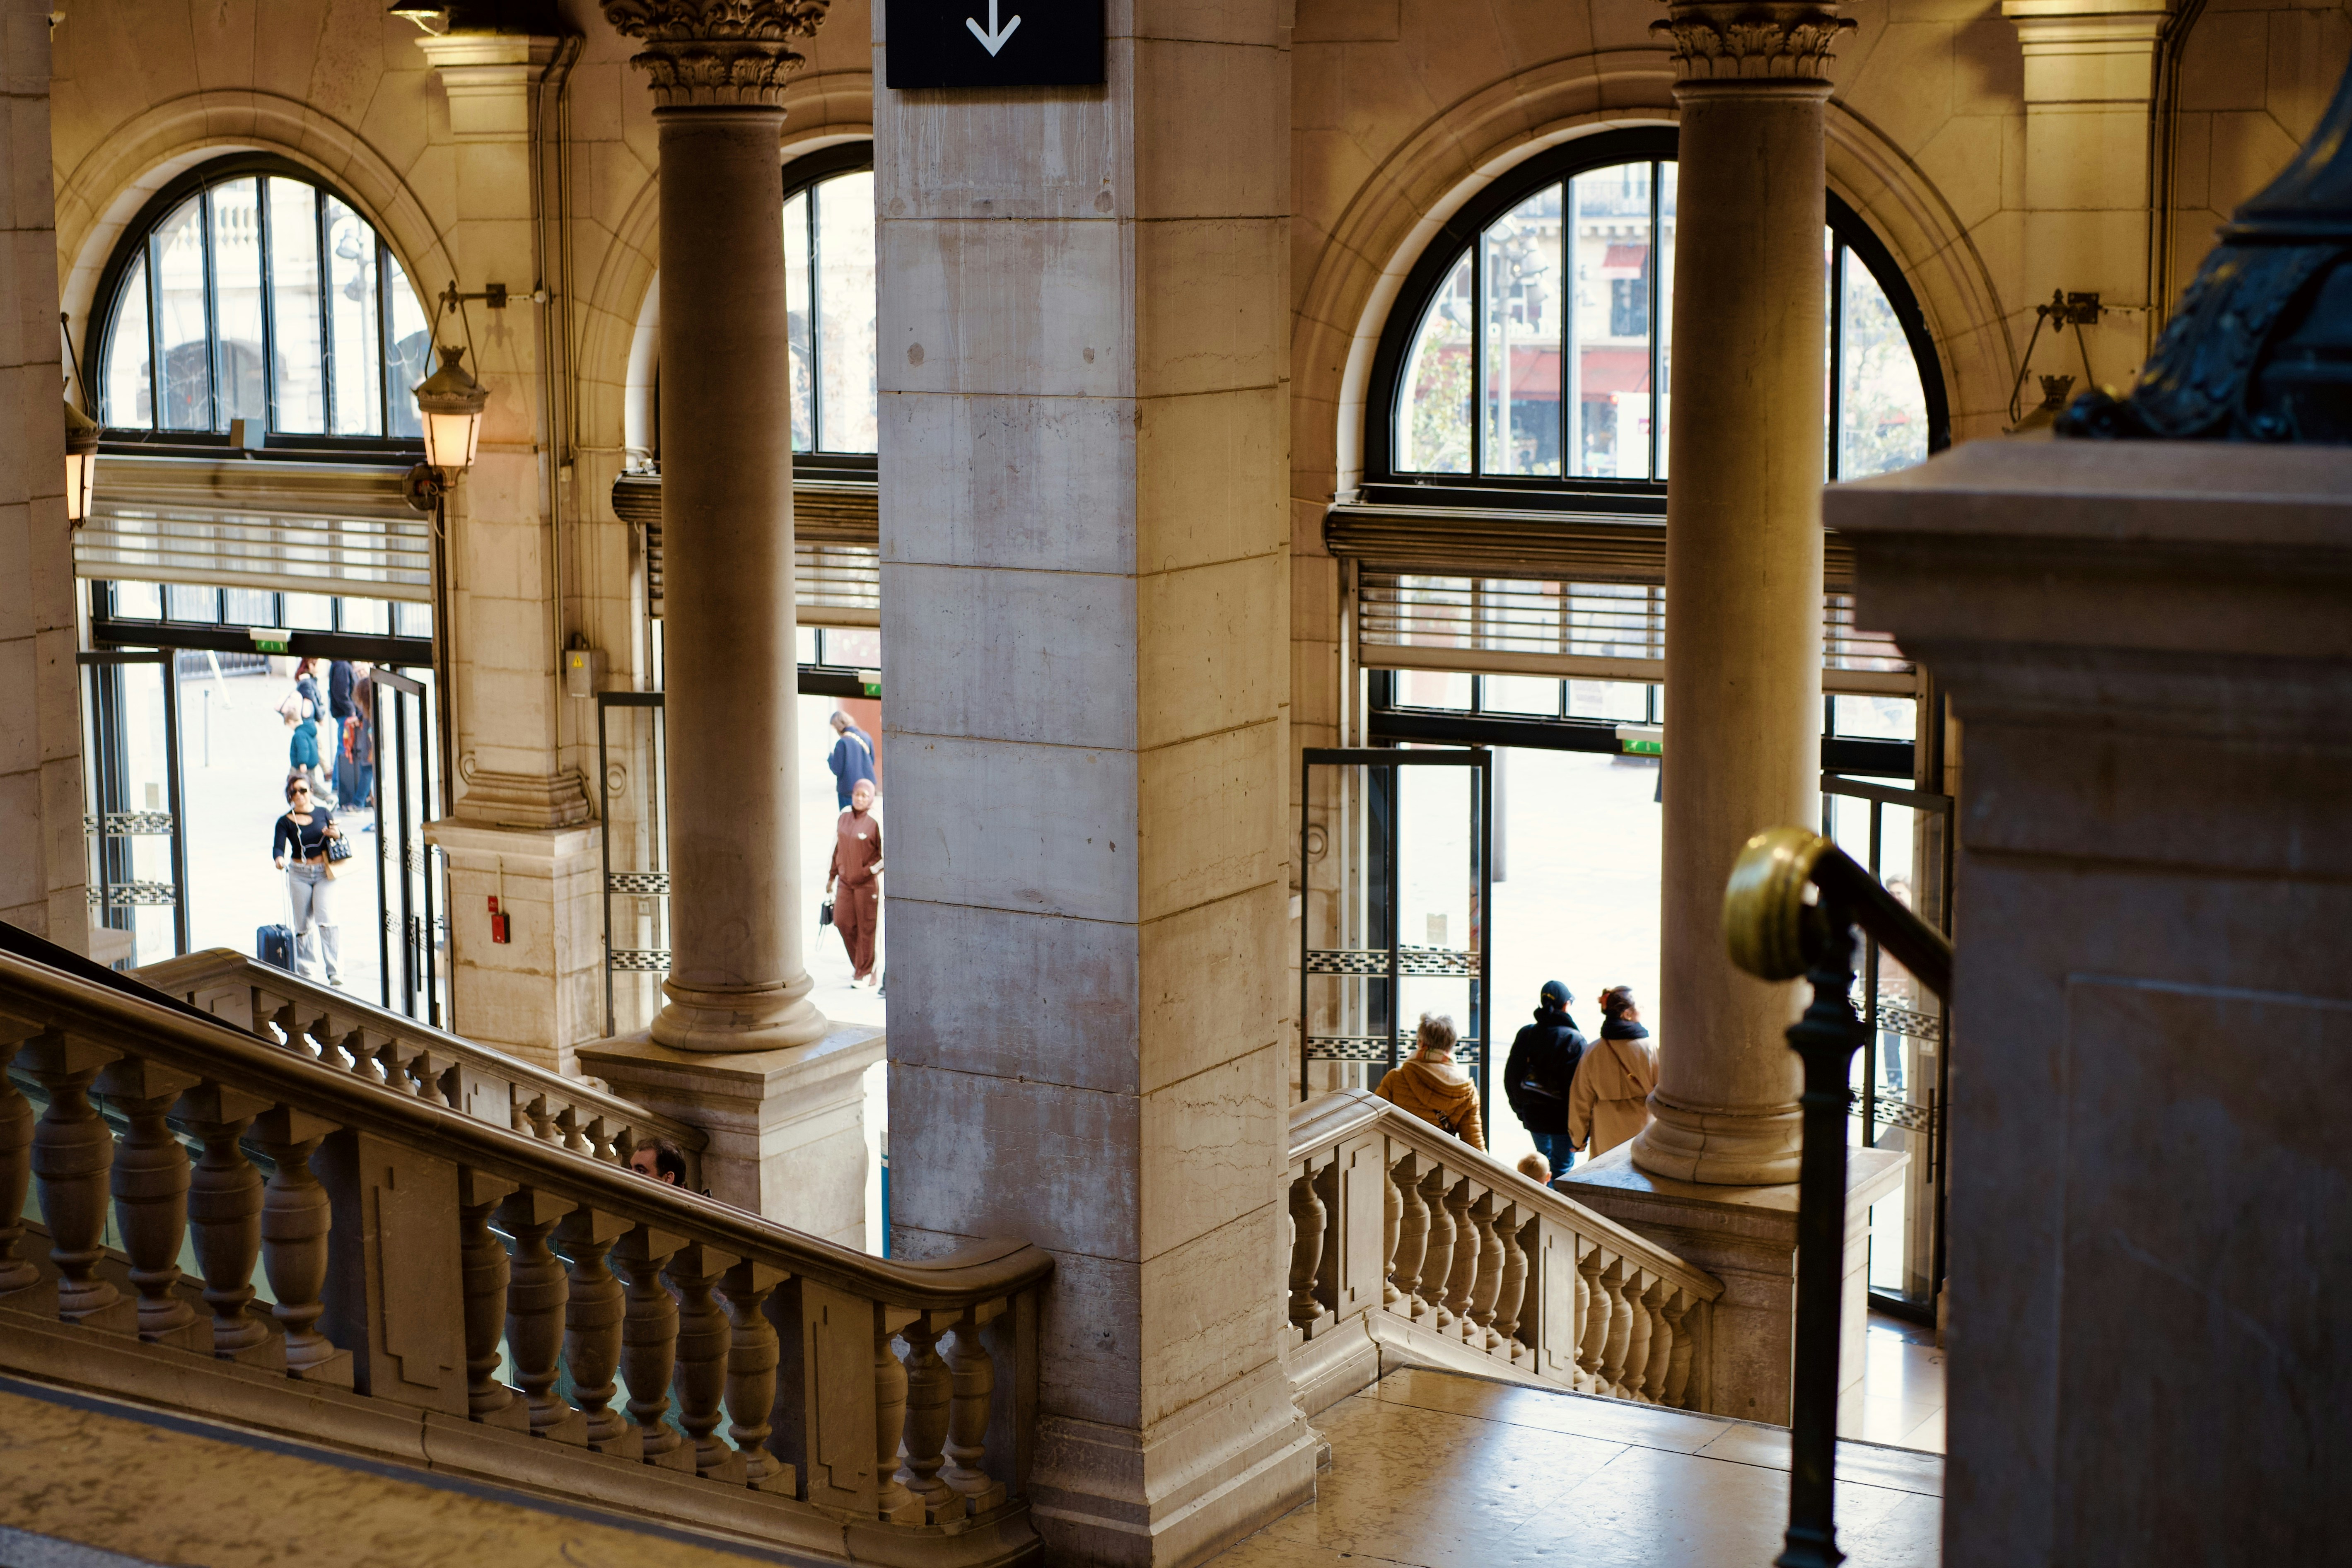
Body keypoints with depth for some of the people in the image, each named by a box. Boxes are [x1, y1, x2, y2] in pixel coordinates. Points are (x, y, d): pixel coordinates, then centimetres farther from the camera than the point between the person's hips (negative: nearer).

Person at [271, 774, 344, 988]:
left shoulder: (323, 813, 5)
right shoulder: (285, 822, 1)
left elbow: (338, 836, 5)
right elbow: (278, 847, -9)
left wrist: (336, 834, -19)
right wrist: (279, 859, -32)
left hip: (324, 874, -1)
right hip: (299, 875, 1)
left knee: (326, 920, -13)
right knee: (303, 925, 5)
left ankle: (335, 972, -15)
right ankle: (304, 970, 19)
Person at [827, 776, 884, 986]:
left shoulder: (876, 822, -14)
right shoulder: (844, 817, 6)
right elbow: (837, 848, 15)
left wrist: (871, 870, -16)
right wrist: (832, 876, 17)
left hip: (868, 883, -6)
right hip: (846, 881, 6)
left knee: (867, 927, 1)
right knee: (843, 922, 6)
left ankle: (866, 973, 12)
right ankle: (860, 964, 24)